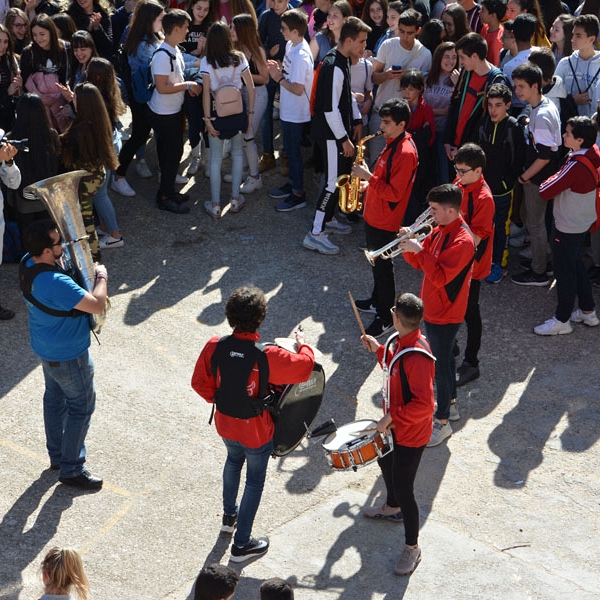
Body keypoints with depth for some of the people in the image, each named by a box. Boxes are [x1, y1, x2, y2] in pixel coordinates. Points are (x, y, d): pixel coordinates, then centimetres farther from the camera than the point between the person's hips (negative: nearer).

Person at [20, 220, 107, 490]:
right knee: (81, 407, 9)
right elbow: (98, 306, -34)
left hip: (45, 345, 9)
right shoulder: (55, 283, -38)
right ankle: (71, 470, 21)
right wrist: (101, 277, -17)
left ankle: (57, 456, 43)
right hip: (68, 354, -9)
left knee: (54, 397, 24)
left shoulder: (28, 262, -10)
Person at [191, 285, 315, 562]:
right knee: (255, 480, 16)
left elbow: (199, 382, -7)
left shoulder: (214, 346, -20)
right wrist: (303, 345, 3)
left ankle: (229, 514, 55)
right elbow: (305, 366, -17)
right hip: (256, 431, -4)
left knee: (233, 460, 34)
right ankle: (241, 544, 26)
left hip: (225, 422, 4)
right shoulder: (267, 357, -31)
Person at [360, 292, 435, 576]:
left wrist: (391, 417, -28)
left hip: (411, 434, -10)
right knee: (384, 461, 32)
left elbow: (423, 404, -35)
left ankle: (412, 547, 18)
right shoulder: (399, 342, -5)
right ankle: (392, 508, 60)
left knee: (403, 488, -1)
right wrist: (378, 350, 10)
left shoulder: (417, 357, -35)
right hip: (394, 424, 10)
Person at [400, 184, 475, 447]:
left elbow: (440, 277, -31)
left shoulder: (462, 240, -26)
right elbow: (420, 263, 8)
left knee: (441, 366, -1)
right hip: (432, 308, 9)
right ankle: (450, 400, 42)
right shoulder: (439, 231, 4)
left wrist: (419, 250, -29)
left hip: (445, 313, -9)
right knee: (444, 359, 24)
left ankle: (442, 422, 8)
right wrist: (408, 246, -11)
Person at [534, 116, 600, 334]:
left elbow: (545, 192, -26)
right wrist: (558, 180, -1)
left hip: (568, 228, -9)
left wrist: (547, 183, -8)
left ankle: (561, 321, 20)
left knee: (564, 273, 6)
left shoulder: (576, 166, -32)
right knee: (576, 266, 24)